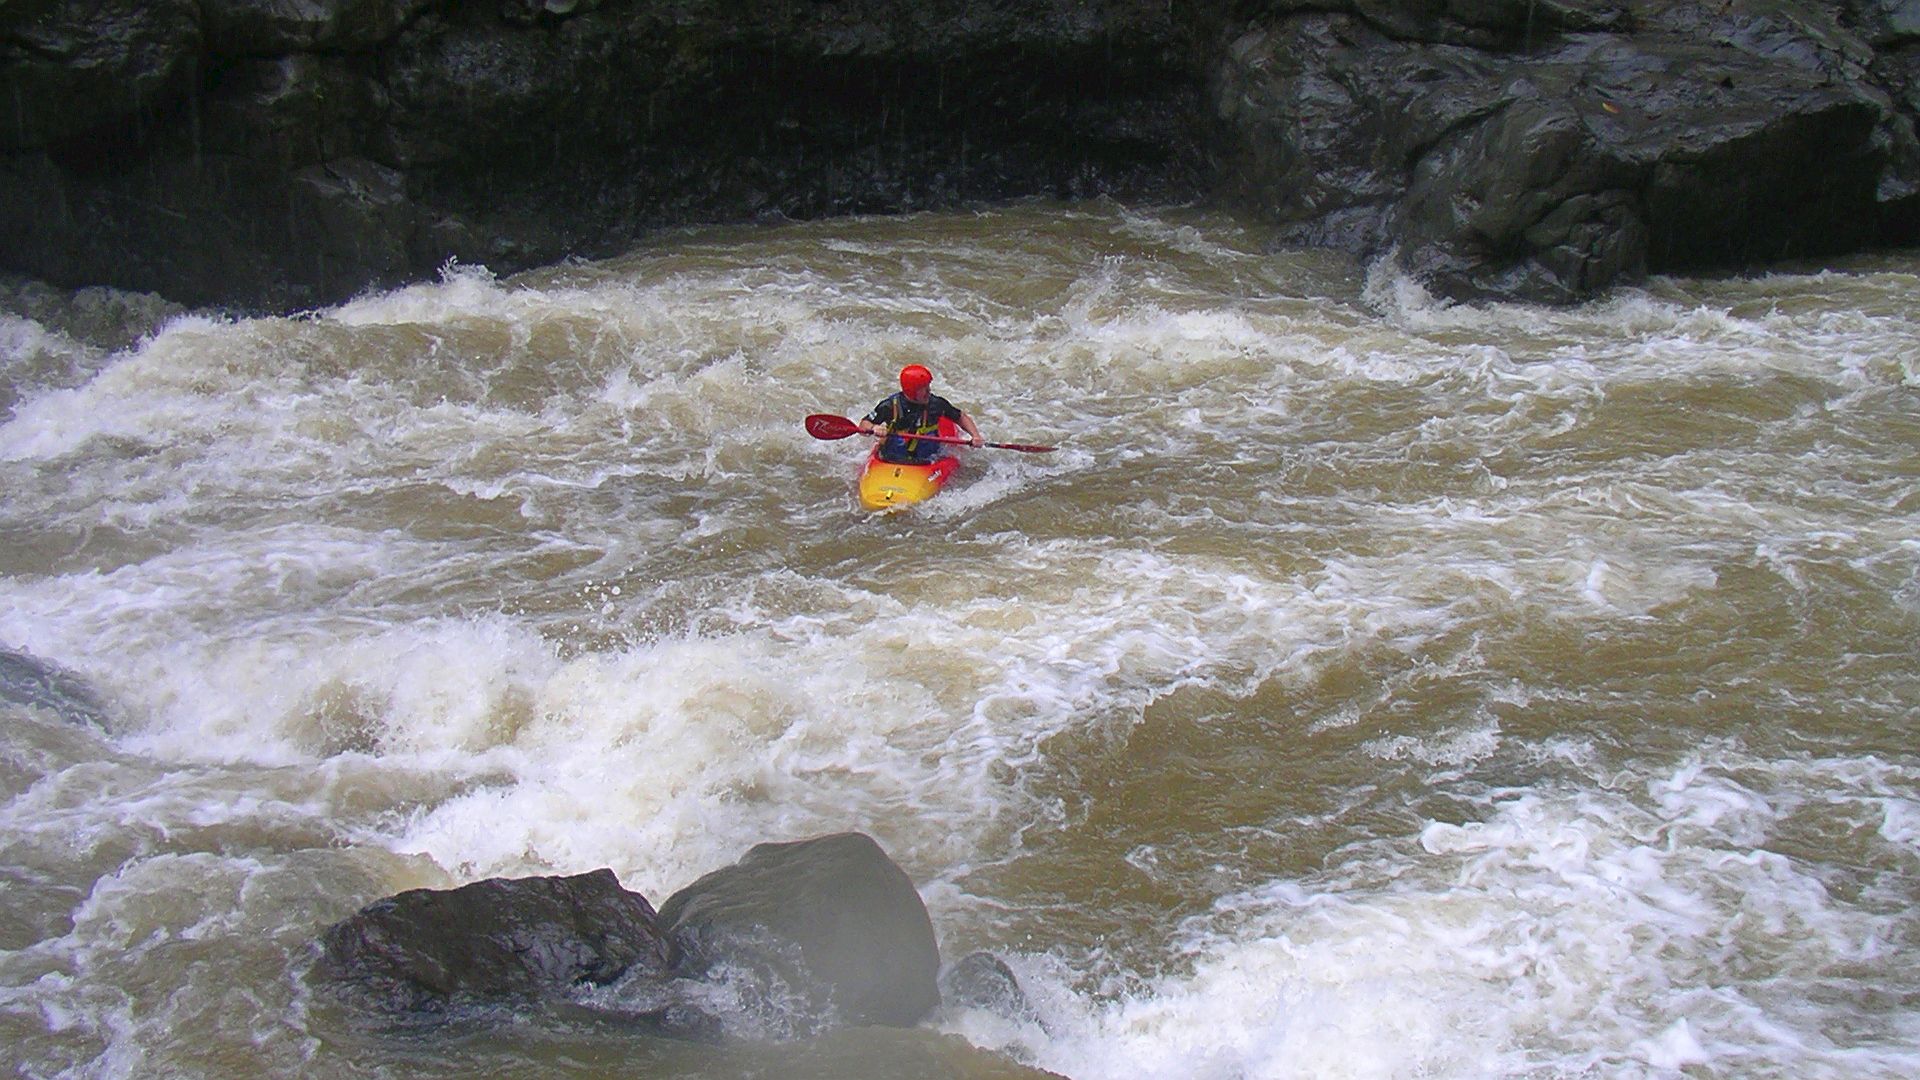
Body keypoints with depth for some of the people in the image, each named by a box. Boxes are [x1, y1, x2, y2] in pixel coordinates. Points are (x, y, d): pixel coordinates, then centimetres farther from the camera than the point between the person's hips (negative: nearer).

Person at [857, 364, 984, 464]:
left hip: (926, 464, 1)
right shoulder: (891, 406, -5)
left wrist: (975, 436, 0)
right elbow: (862, 426, -2)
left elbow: (961, 418, 17)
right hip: (891, 461, -1)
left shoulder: (936, 404, 2)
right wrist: (873, 428, -25)